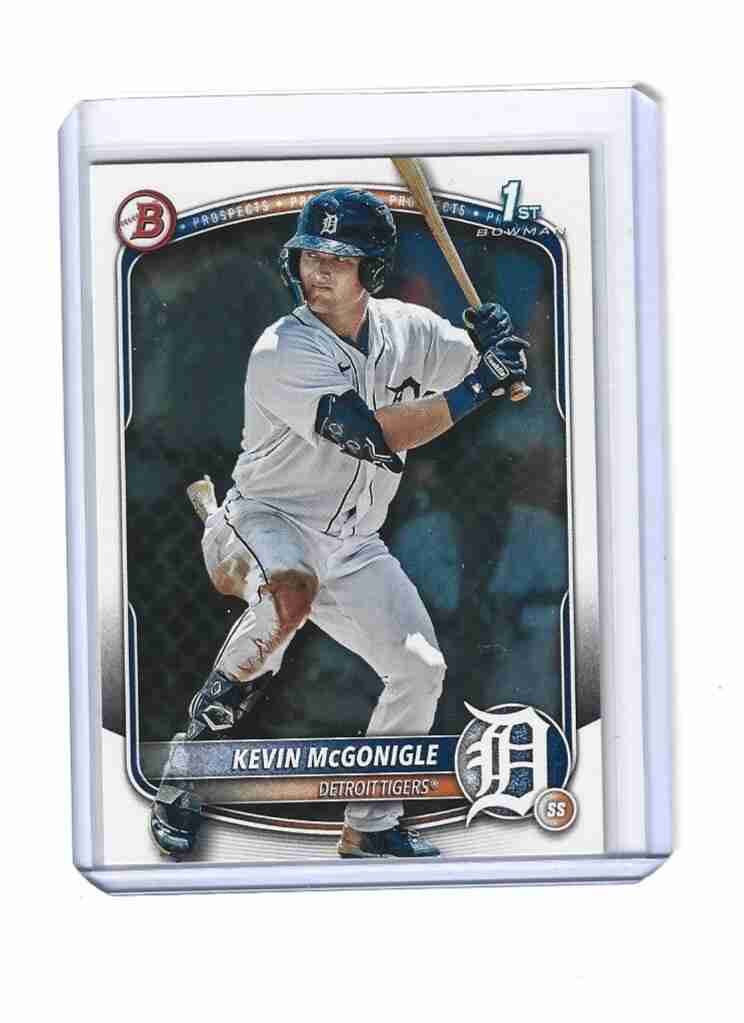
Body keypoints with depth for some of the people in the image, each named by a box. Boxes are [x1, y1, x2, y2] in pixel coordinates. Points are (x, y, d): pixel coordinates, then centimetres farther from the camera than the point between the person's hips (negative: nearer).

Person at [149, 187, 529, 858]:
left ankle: (370, 828, 20)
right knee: (291, 590, -39)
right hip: (267, 521, -7)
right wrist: (476, 387, -30)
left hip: (353, 546, 7)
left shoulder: (406, 327, -1)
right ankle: (185, 773, -22)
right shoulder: (284, 351, -23)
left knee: (421, 672, 2)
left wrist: (497, 346, -20)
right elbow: (372, 436, -31)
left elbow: (508, 377, 5)